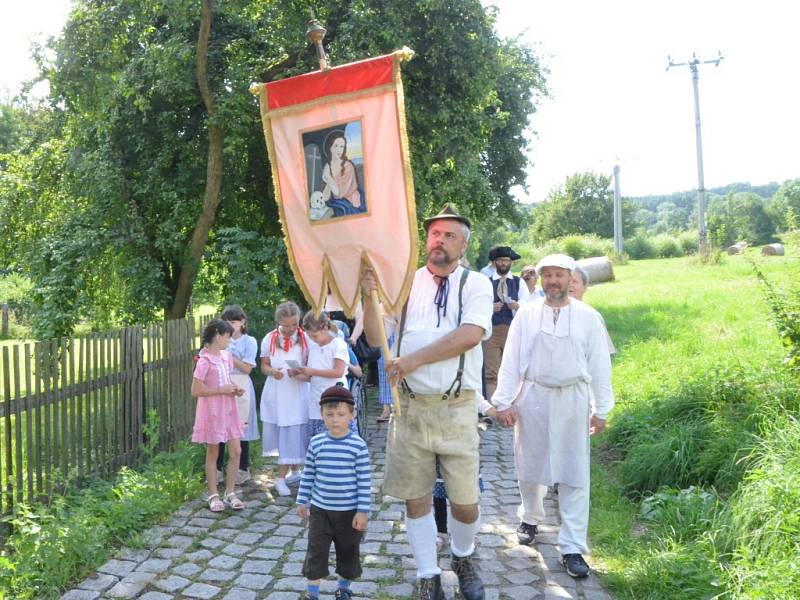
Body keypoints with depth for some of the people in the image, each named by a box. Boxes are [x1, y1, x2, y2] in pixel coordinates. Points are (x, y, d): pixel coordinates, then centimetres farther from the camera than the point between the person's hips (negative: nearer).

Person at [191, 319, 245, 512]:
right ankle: (213, 495, 18)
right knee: (212, 453, 6)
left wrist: (234, 389, 2)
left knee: (236, 451, 4)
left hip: (228, 409, 7)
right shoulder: (205, 361, -17)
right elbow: (195, 391, -19)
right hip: (211, 411, -6)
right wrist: (221, 390, -20)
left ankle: (230, 492, 17)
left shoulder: (226, 357, 6)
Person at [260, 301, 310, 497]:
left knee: (294, 434, 0)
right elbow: (264, 366, 6)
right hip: (276, 392, 2)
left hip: (297, 393, -1)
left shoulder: (305, 339, -5)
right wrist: (272, 372, -16)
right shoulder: (269, 339, -1)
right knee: (282, 434, 7)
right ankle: (295, 471, 22)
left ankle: (281, 477, 13)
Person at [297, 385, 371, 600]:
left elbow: (364, 481, -9)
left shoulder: (358, 445, -13)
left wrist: (363, 511, -10)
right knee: (316, 552, 4)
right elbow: (308, 475, 6)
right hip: (319, 509, 1)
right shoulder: (316, 443, -5)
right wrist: (302, 501, 8)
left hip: (349, 512, -1)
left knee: (348, 552, 14)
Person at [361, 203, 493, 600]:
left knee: (465, 502, 5)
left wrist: (414, 359, -19)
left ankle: (462, 560, 36)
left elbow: (470, 334, -16)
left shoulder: (475, 285, 1)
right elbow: (376, 339, 1)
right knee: (416, 498, 9)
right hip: (409, 406, 2)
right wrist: (370, 298, -15)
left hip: (456, 408, -1)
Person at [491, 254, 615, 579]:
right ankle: (530, 517, 43)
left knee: (574, 475, 2)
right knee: (529, 466, 15)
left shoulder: (588, 317, -2)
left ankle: (572, 548, 12)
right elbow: (511, 360, -1)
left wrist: (601, 409, 3)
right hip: (532, 397, 1)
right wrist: (504, 401, -5)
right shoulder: (526, 314, -1)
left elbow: (600, 364, 2)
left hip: (572, 400, -1)